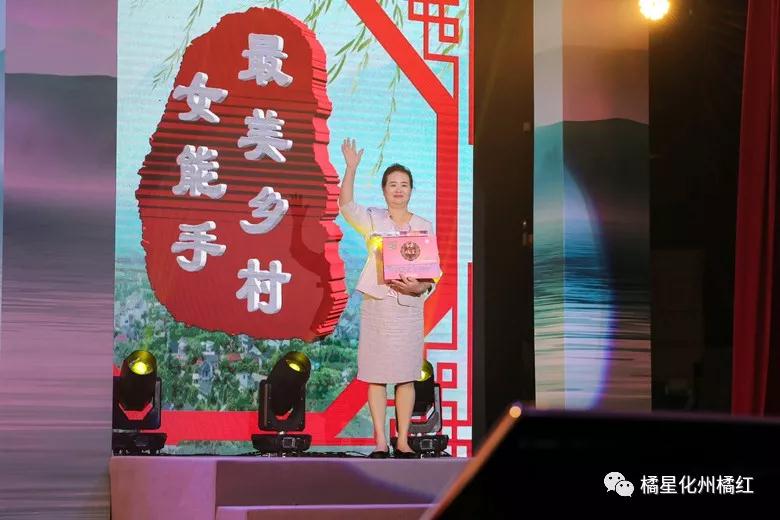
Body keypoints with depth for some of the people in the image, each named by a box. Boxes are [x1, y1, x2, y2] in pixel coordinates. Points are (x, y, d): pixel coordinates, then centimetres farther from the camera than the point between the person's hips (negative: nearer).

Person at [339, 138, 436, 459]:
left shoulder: (424, 227, 8)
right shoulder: (372, 221, 4)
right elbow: (346, 206, -15)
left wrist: (419, 287, -16)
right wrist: (351, 168, -25)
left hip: (409, 306, 1)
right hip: (377, 303, -1)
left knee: (406, 377, 3)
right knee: (376, 376, 0)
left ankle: (403, 441, 9)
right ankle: (380, 442, 5)